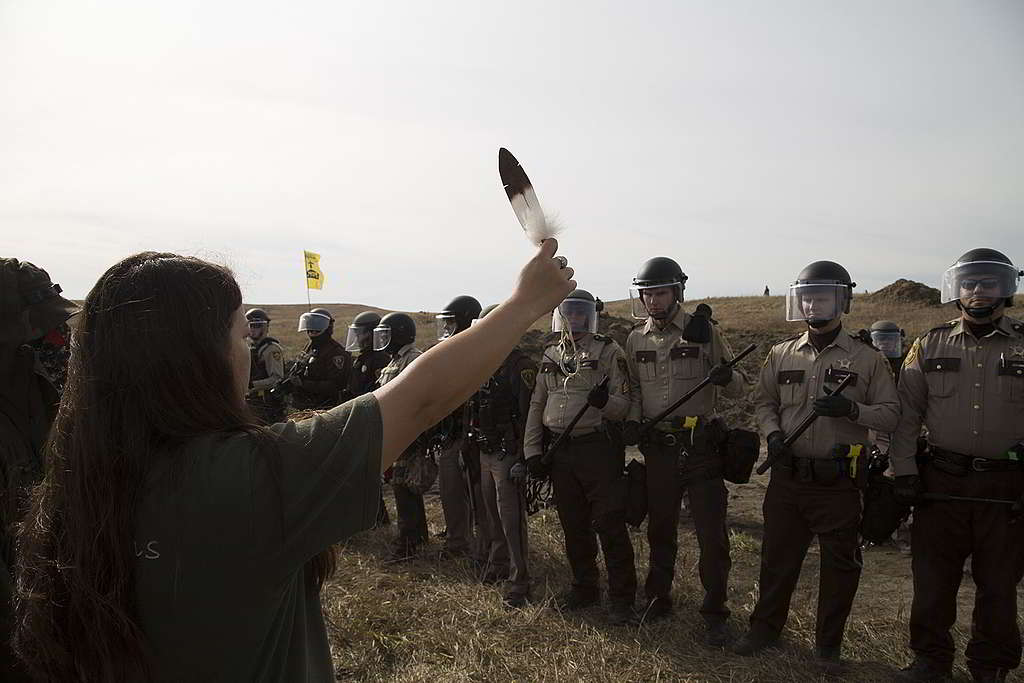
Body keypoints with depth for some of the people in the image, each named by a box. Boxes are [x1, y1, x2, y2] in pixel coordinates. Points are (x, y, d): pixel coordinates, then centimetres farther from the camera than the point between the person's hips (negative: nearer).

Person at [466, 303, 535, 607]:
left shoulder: (520, 366, -14)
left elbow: (528, 415, -19)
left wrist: (522, 460, -21)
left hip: (507, 455, -8)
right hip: (484, 454, 8)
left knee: (511, 520, -4)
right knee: (492, 516, 19)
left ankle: (519, 582, 7)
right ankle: (498, 565, 36)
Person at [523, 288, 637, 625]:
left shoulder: (608, 351, -3)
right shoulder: (550, 354, 11)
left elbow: (625, 404, -7)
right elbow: (537, 405, 13)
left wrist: (604, 402, -29)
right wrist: (532, 451, 7)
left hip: (598, 448, -5)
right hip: (559, 451, 5)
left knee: (609, 524, -3)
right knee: (573, 525, 14)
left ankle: (621, 597, 10)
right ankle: (584, 588, 30)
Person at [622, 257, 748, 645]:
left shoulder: (703, 331, -4)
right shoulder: (636, 340, 7)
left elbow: (739, 390, -1)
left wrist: (727, 378, -24)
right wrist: (632, 420, -2)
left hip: (701, 447, -3)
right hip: (657, 448, 3)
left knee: (712, 533, 1)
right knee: (660, 529, 16)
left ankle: (715, 613, 17)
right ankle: (658, 598, 33)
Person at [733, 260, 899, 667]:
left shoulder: (867, 358, -2)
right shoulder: (781, 355, 6)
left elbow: (890, 415, -1)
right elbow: (763, 402, 14)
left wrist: (851, 410, -20)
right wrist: (773, 433, -6)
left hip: (838, 481, -2)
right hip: (787, 476, 3)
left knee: (840, 564, 9)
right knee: (776, 556, 14)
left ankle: (829, 645, 28)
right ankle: (765, 628, 32)